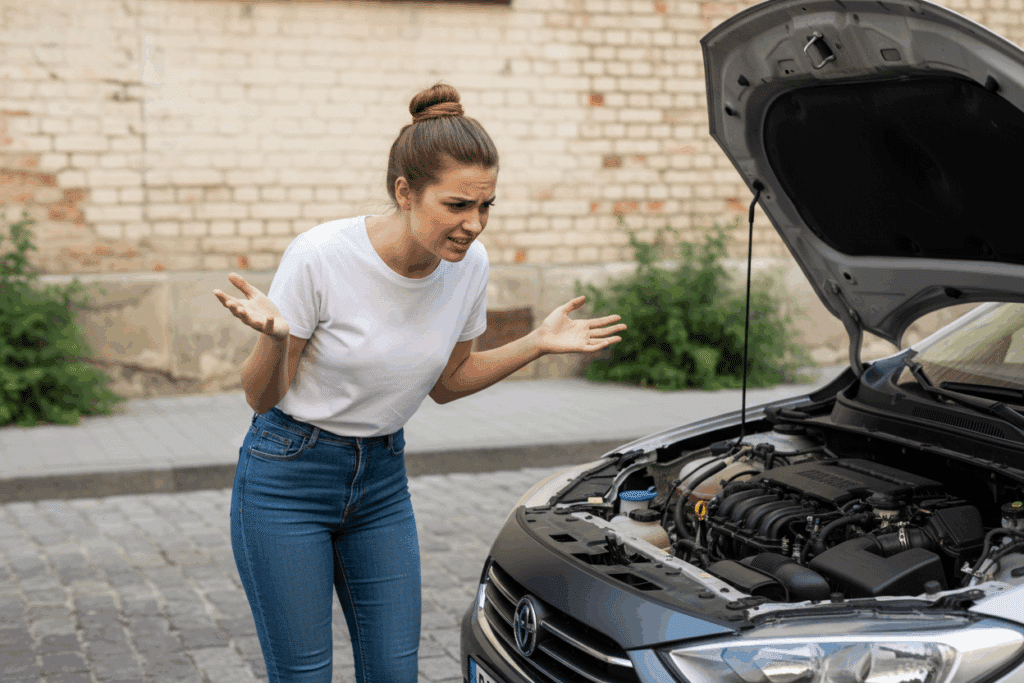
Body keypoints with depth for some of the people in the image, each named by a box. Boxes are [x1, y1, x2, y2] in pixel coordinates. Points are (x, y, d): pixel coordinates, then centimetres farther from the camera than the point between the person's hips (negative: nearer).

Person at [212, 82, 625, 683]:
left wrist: (538, 344, -2)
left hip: (383, 478, 5)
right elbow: (262, 399, -14)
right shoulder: (320, 258, -24)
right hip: (289, 477, -4)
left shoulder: (470, 265, -9)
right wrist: (275, 338, -35)